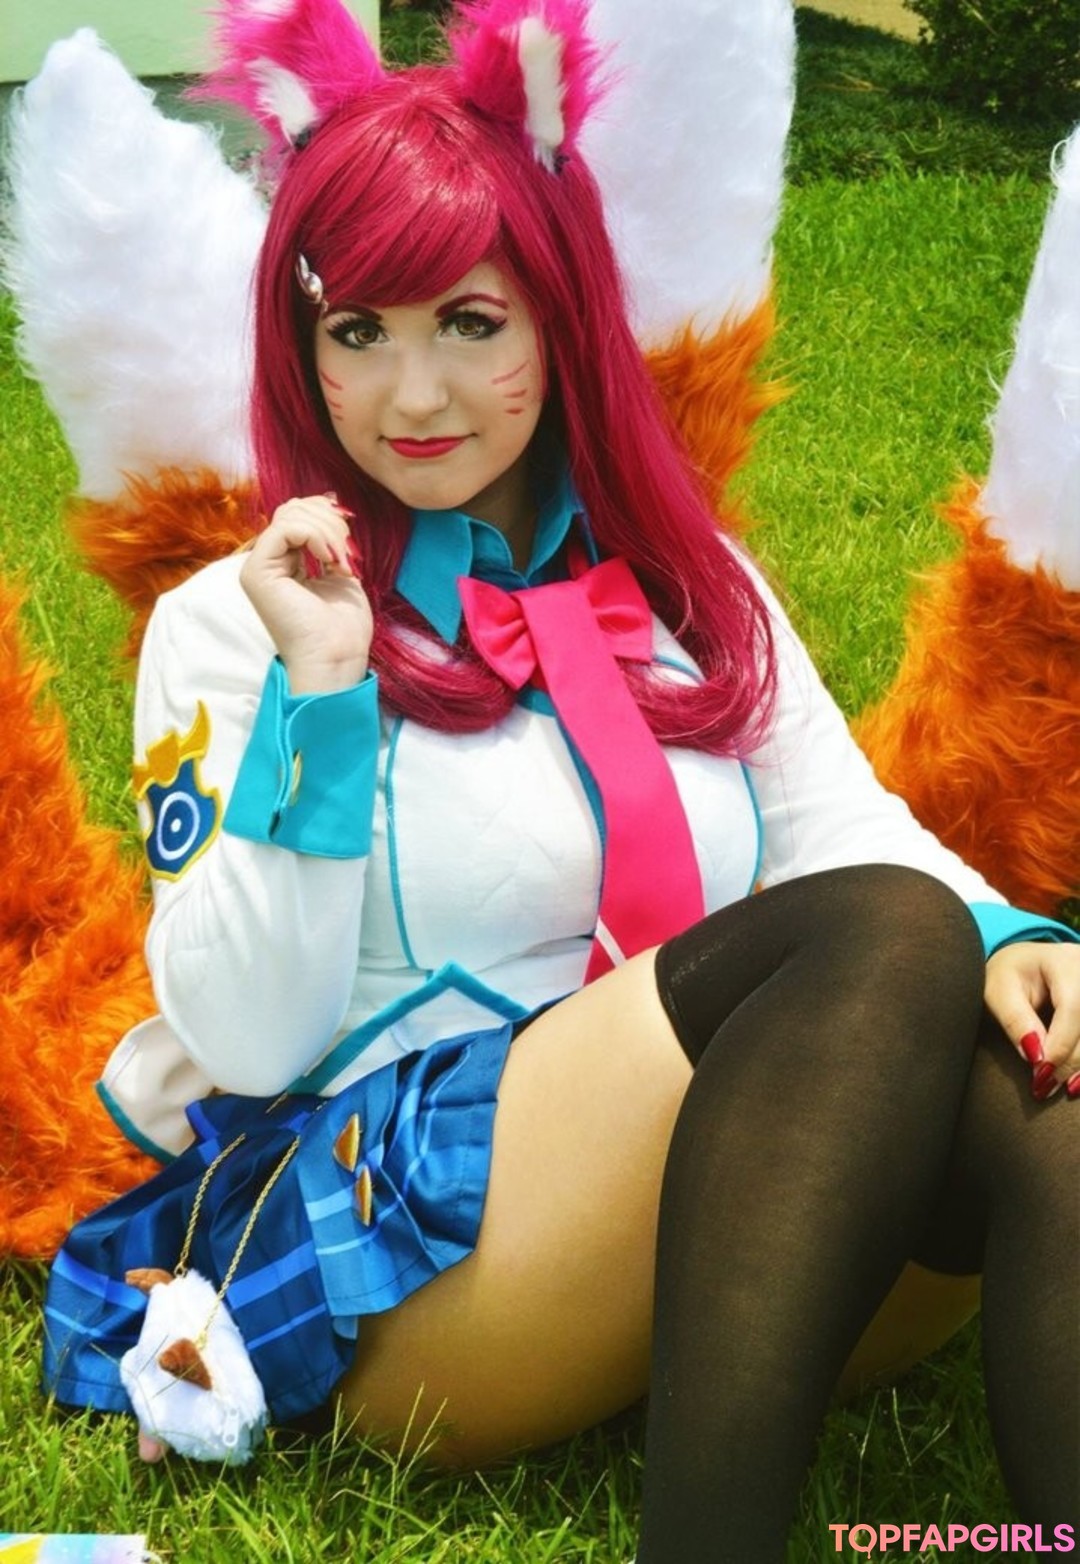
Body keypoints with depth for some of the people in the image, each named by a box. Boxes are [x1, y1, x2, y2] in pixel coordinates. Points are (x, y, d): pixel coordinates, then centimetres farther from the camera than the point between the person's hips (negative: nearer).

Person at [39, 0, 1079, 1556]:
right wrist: (316, 695, -14)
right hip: (400, 1262, -4)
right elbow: (245, 1044, -5)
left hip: (749, 1199, 4)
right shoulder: (231, 623, 4)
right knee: (883, 940, -27)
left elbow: (845, 823, 7)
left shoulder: (687, 579, 18)